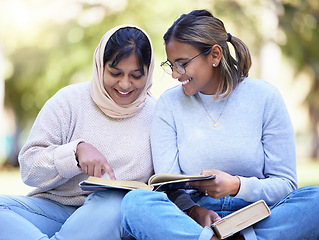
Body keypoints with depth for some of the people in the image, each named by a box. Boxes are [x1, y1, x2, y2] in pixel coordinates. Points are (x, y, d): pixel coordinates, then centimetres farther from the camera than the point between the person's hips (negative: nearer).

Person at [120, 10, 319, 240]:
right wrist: (194, 211, -22)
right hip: (190, 216, 1)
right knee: (135, 202, -30)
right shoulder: (169, 104, 6)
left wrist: (237, 186, -18)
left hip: (256, 218, 0)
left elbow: (285, 183, 1)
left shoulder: (264, 97, 2)